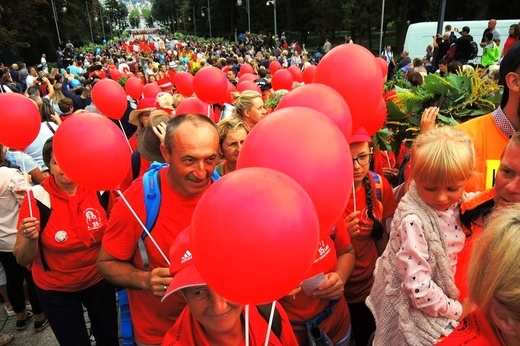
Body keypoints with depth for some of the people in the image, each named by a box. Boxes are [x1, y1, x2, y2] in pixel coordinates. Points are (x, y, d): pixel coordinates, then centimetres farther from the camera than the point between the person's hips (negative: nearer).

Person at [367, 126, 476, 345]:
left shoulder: (456, 204, -7)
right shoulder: (413, 220, -30)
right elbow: (418, 286, -26)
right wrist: (456, 310, -14)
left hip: (441, 293, 7)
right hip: (415, 305, -7)